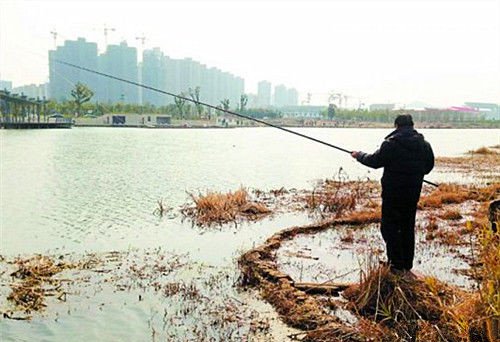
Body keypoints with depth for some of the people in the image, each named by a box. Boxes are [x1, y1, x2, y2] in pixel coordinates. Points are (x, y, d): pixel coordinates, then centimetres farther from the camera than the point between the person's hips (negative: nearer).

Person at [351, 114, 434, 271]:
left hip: (393, 192, -6)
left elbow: (375, 161, -9)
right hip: (413, 192, 6)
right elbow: (428, 167, 13)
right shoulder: (424, 144, 4)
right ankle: (407, 263, 22)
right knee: (408, 226, 15)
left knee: (390, 226, 3)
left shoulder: (391, 143, -14)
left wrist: (359, 155, 8)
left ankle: (396, 262, 0)